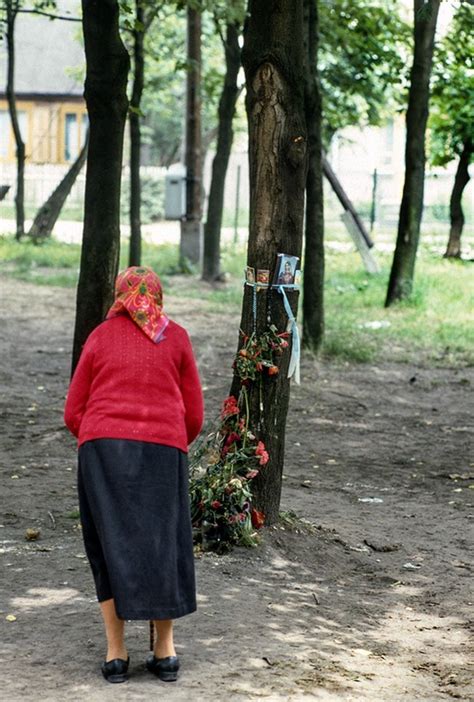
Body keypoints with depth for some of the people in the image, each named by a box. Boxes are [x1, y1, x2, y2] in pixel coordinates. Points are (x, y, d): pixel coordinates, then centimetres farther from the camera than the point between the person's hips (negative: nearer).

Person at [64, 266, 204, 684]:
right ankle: (165, 651, 13)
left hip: (102, 446, 0)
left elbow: (73, 414, 11)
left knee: (110, 550, 7)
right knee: (161, 547, 10)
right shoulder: (176, 338, 12)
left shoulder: (100, 338, 12)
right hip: (164, 450, 0)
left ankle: (116, 654, 6)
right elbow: (194, 415, 11)